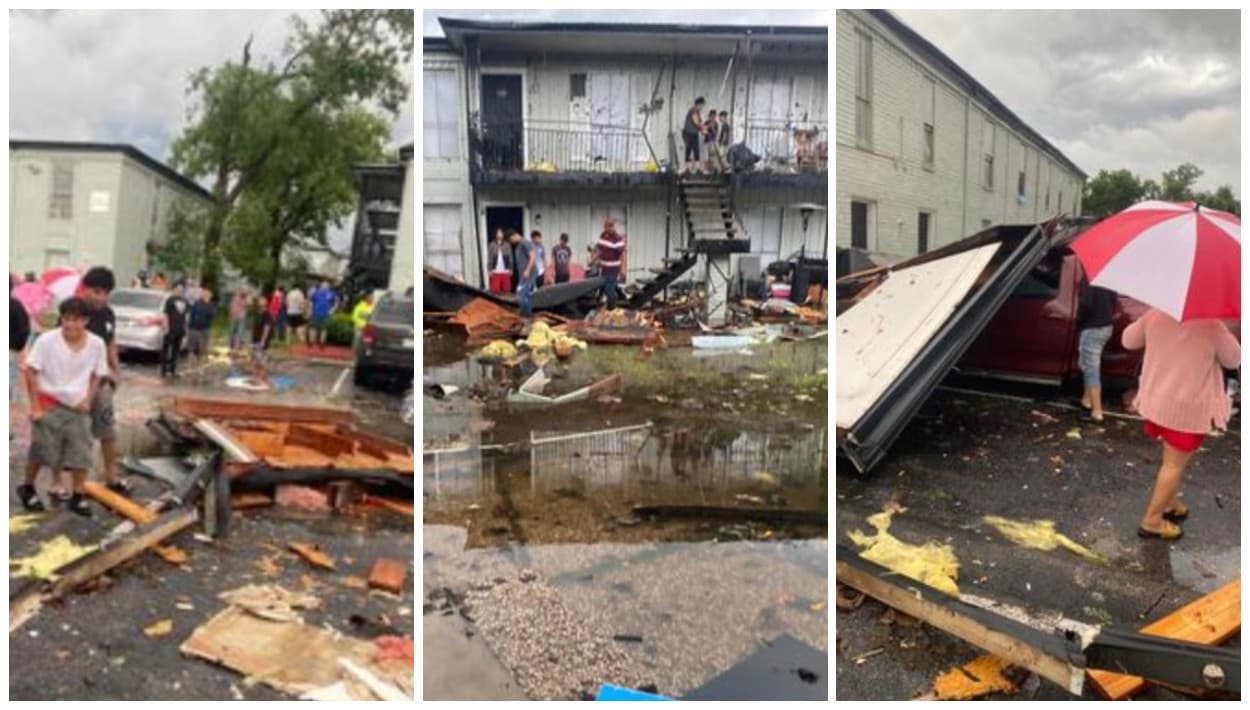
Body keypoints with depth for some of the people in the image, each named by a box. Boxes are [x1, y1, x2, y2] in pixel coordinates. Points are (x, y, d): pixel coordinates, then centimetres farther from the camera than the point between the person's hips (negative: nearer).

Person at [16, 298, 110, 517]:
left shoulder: (96, 344, -8)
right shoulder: (47, 340, -15)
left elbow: (97, 375, 6)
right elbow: (31, 372, -10)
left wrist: (88, 401, -4)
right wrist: (35, 406, -11)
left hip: (78, 406, 2)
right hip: (49, 403, -2)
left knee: (81, 453, 2)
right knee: (41, 450, 5)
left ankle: (77, 497, 14)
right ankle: (27, 488, 30)